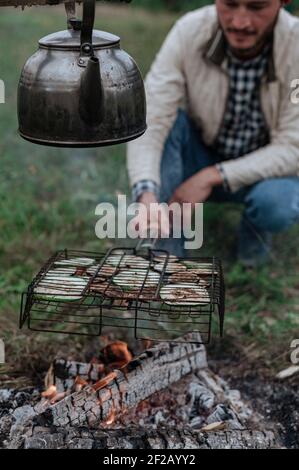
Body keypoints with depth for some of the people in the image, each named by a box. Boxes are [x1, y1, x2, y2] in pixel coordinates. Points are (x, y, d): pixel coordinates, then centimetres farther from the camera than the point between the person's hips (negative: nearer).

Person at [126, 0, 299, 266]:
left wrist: (212, 176, -31)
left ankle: (256, 228, 4)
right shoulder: (189, 32, -23)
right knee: (166, 118, -27)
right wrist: (146, 194, -47)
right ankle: (164, 249, -17)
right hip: (201, 154, 2)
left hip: (263, 169, -1)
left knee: (278, 203, -34)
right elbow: (148, 124, -29)